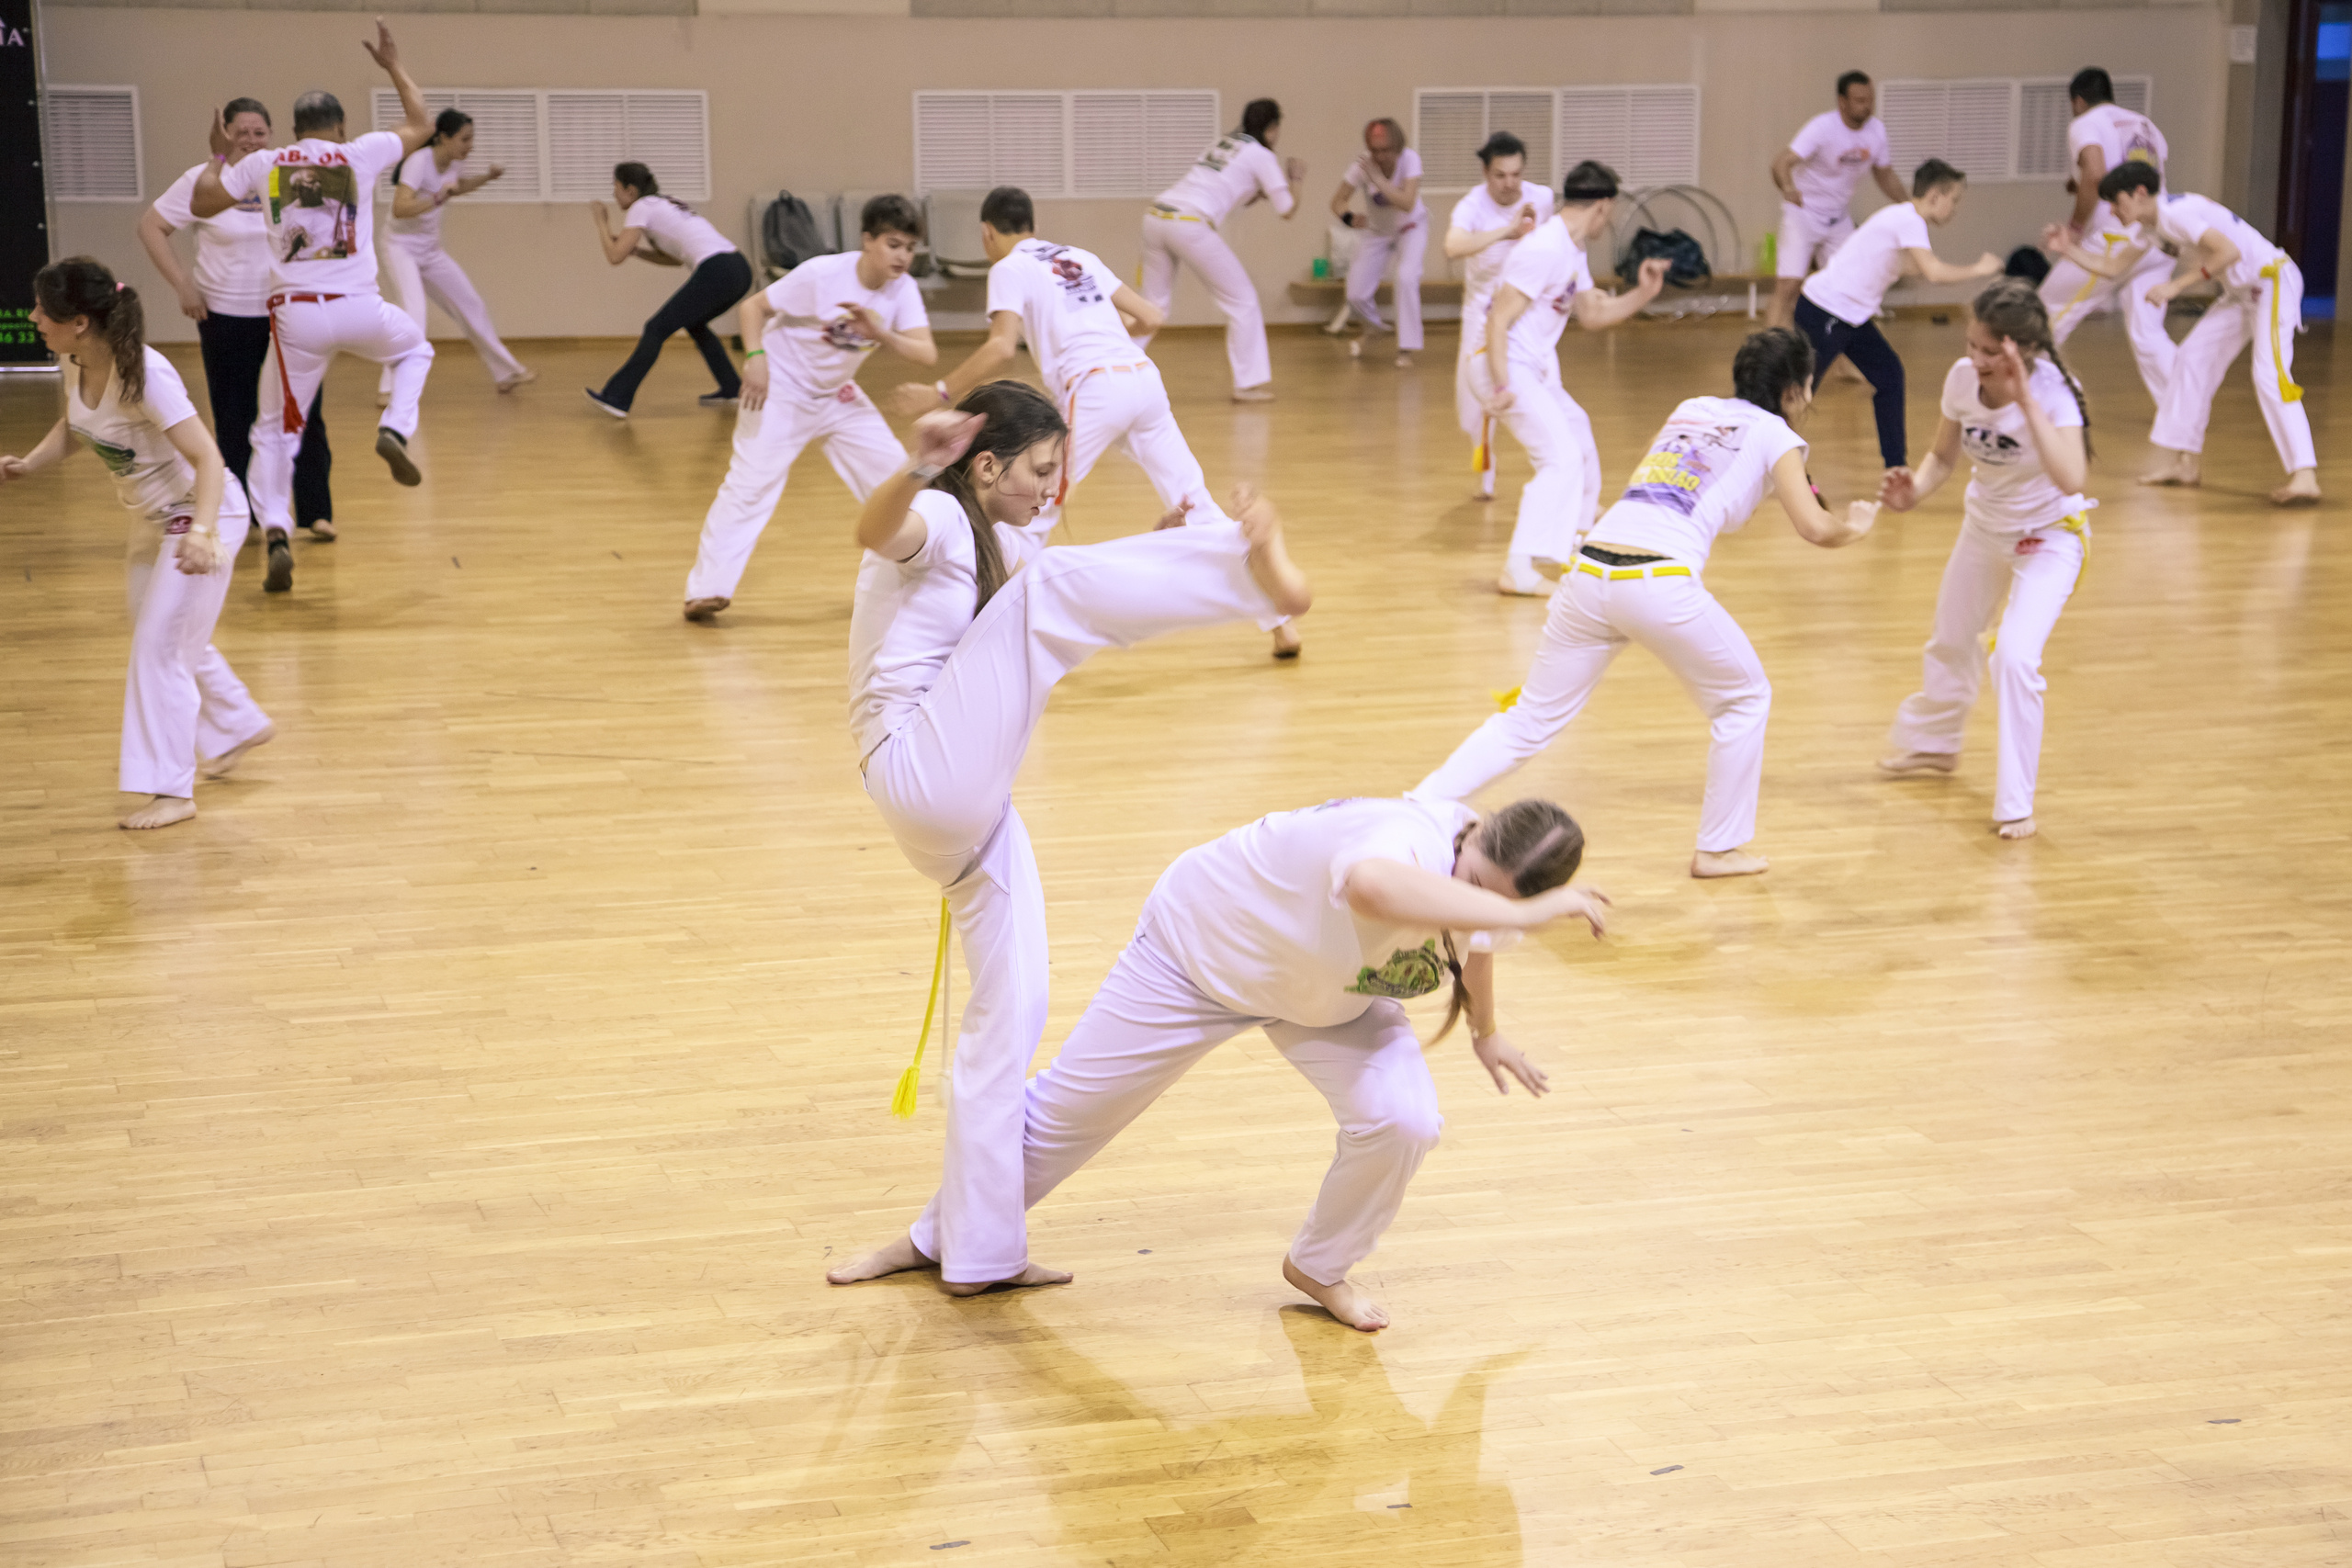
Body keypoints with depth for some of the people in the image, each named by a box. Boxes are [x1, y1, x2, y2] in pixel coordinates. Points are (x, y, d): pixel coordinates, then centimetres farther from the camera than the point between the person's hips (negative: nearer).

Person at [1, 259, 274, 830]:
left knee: (160, 647, -8)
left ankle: (171, 790, 0)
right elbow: (71, 428, 11)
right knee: (176, 641, 22)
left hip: (204, 514, -8)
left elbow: (207, 459, -33)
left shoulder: (145, 376, -31)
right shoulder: (76, 363, -9)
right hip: (151, 518, 8)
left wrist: (201, 533, -47)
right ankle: (240, 727, 45)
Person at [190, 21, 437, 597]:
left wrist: (220, 156, 31)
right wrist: (393, 65, 31)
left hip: (295, 313, 1)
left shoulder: (262, 164, 5)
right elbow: (421, 123, 19)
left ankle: (276, 535, -4)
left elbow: (201, 203, 15)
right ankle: (394, 430, 7)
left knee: (275, 430, 13)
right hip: (357, 309, -1)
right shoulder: (359, 154, 3)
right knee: (415, 349, 32)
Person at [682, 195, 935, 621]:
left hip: (837, 395, 6)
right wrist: (756, 357, -32)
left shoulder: (903, 289, -12)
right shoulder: (822, 274, -24)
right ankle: (707, 589, -11)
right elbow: (754, 306, -17)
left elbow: (926, 353, -22)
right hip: (782, 390, -5)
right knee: (751, 482, -15)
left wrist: (880, 332, -38)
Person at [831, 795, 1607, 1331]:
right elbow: (1371, 884, -73)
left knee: (1402, 1120, -19)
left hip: (1325, 994, 5)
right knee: (1062, 1113, 7)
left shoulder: (1496, 889, -20)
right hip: (1202, 943, -5)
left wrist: (1486, 1033, 22)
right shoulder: (1411, 839, -44)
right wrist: (1524, 915, -74)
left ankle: (1320, 1266, 10)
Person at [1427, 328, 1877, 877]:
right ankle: (1719, 847, 24)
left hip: (1590, 570, 5)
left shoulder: (1689, 410, 28)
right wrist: (1854, 525, 23)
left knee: (1527, 722, 13)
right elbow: (1815, 529, 1)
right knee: (1745, 699, 20)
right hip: (1661, 582, -5)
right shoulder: (1774, 434, 11)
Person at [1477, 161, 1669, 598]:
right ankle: (1519, 570, -21)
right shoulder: (1543, 250, -21)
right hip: (1507, 367, -11)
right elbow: (1498, 320, -25)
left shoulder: (1572, 250, 10)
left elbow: (1592, 316, 19)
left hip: (1536, 370, 11)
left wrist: (1643, 292, 8)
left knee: (1578, 435, 27)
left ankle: (1568, 544, 48)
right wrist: (1501, 387, -30)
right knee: (1562, 458, -18)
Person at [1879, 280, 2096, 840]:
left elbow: (2070, 479, -47)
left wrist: (2026, 401, -50)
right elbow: (1944, 456, -3)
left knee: (2016, 656, -22)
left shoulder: (2052, 389, -32)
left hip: (2049, 534, -5)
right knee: (1952, 639, 23)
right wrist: (1916, 490, -24)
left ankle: (2015, 804, -8)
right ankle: (1932, 742, 52)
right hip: (1984, 525, 5)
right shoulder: (1963, 378, -19)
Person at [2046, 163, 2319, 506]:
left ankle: (2304, 477, -27)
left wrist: (2177, 285, -28)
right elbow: (2111, 266, 15)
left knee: (2269, 377, -21)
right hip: (2242, 292, 10)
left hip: (2274, 281, -10)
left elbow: (2229, 251, -31)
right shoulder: (2150, 226, 8)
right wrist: (2068, 248, 3)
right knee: (2193, 357, 10)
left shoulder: (2177, 213, -22)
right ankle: (2183, 461, 18)